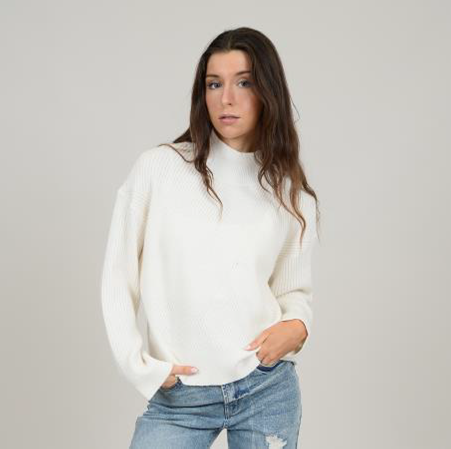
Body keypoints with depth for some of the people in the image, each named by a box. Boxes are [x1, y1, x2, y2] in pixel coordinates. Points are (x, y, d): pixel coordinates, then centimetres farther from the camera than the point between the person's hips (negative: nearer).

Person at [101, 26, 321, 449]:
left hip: (268, 388, 2)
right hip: (178, 397, -2)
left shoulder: (291, 195, 4)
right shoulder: (158, 168, -3)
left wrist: (297, 325, -7)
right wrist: (140, 365, -6)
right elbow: (118, 276, 1)